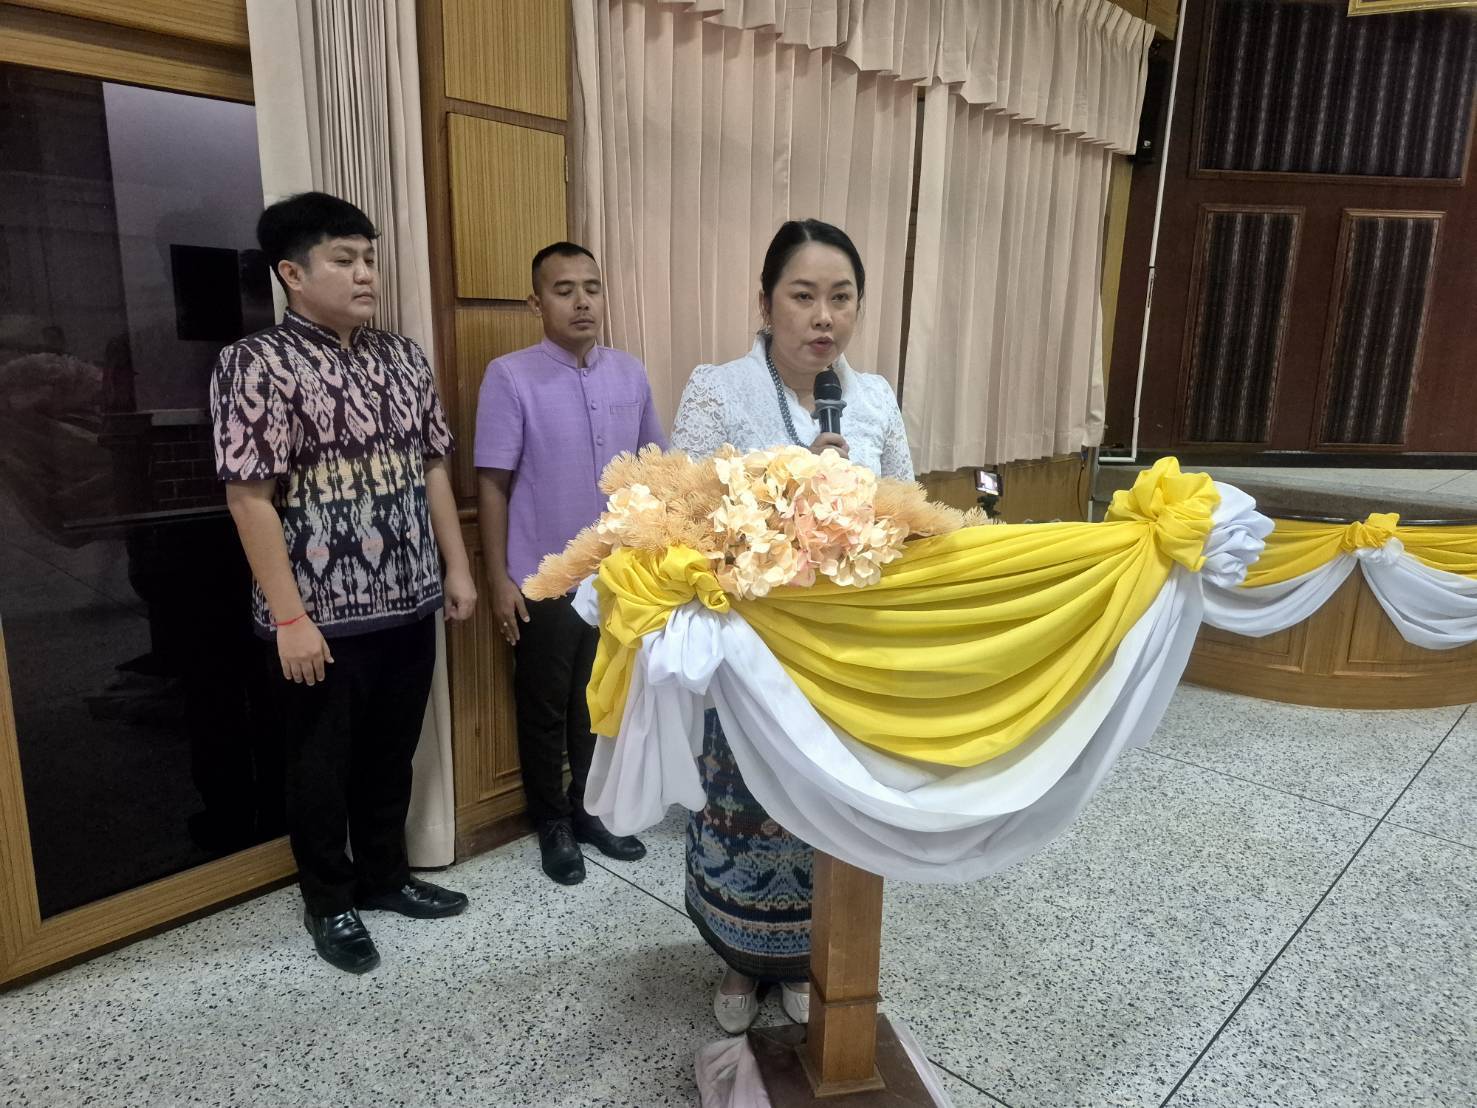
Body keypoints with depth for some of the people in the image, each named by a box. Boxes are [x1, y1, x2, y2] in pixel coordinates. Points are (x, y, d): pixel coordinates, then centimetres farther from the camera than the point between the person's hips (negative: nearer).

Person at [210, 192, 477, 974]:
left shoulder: (401, 357, 8)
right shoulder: (258, 364, -11)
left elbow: (433, 466, 12)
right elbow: (250, 498, -15)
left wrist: (456, 567, 9)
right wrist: (290, 618, -17)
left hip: (409, 604, 6)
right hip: (324, 617, -6)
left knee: (391, 753, 19)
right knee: (322, 764, 12)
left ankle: (384, 876, 39)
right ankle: (329, 903, 32)